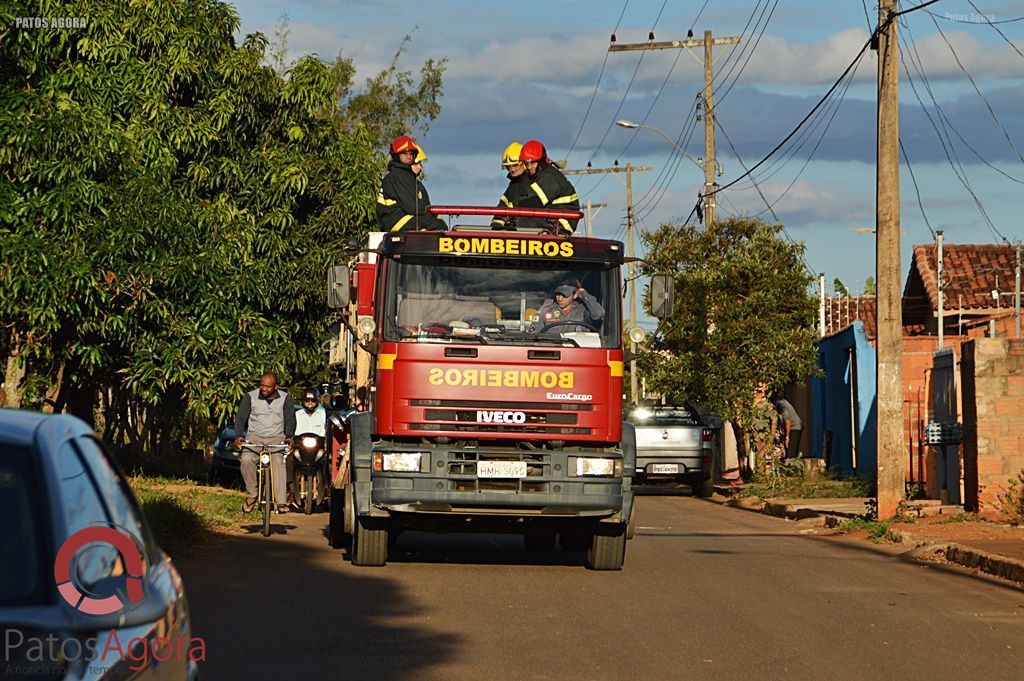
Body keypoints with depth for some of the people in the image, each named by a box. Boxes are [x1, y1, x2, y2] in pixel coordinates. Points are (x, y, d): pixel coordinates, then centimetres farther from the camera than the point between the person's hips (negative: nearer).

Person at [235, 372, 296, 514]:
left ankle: (280, 501, -32)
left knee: (277, 461, -28)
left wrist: (289, 437, -20)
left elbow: (290, 419, -1)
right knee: (246, 460, -29)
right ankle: (252, 494, -11)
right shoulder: (250, 397, 2)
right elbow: (241, 417, -1)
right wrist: (239, 436, -18)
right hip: (255, 436, 0)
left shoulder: (285, 398, 3)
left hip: (276, 438, 0)